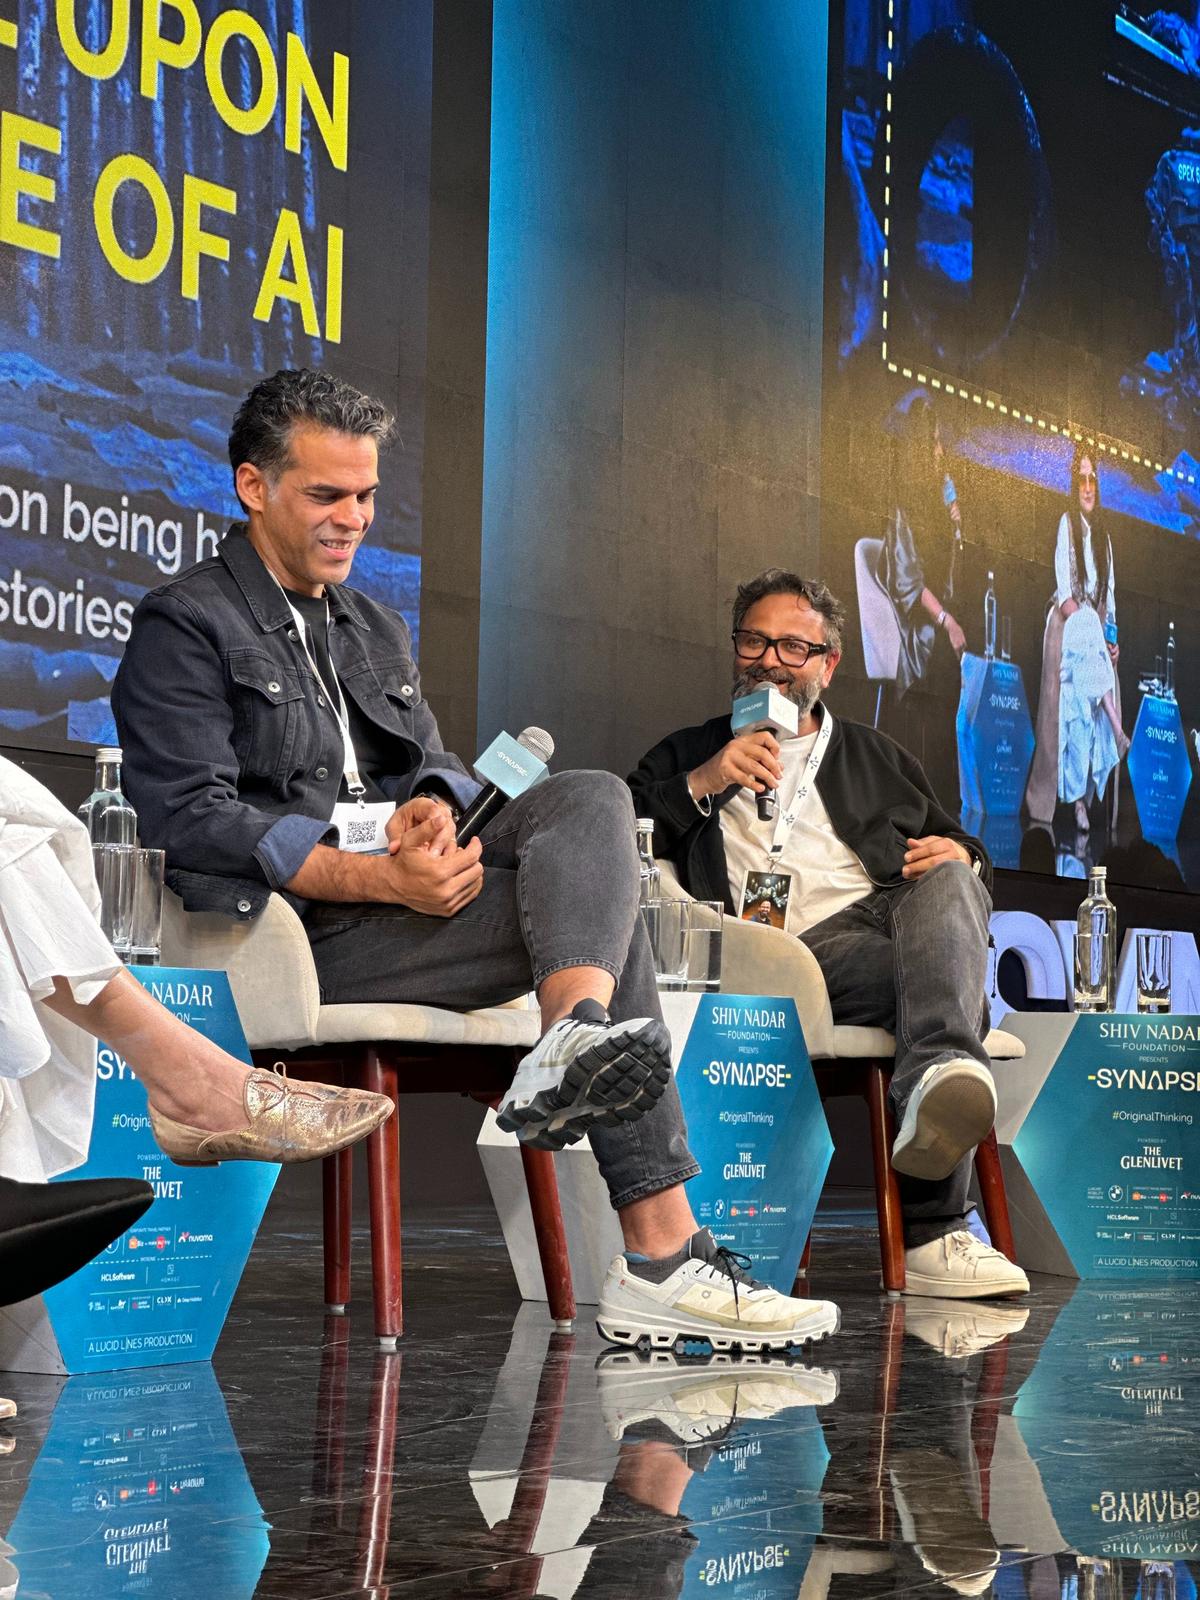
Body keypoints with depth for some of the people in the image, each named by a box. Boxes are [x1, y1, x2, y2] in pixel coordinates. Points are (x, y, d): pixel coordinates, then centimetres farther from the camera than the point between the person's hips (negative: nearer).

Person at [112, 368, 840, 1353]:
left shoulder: (375, 630, 27)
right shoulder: (184, 628, 1)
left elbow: (437, 763, 21)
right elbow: (193, 818, -12)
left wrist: (433, 806, -7)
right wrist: (379, 877, -22)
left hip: (402, 886, 8)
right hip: (295, 924, -8)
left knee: (592, 799, -19)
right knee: (607, 912, -22)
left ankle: (575, 1046, -42)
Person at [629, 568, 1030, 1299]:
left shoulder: (876, 758, 37)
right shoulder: (688, 756, 30)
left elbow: (968, 854, 29)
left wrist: (960, 857, 4)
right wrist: (701, 787, 0)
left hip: (891, 917, 3)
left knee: (948, 884, -36)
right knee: (929, 983, -36)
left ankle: (940, 1074, -63)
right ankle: (935, 1234, -54)